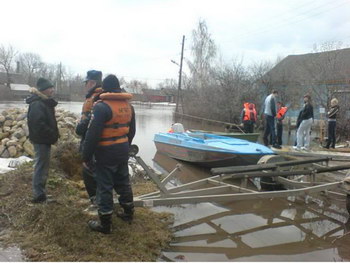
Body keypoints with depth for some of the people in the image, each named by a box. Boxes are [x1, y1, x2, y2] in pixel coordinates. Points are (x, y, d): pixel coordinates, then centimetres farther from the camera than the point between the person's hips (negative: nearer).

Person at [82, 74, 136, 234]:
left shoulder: (101, 106, -18)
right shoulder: (128, 106, 6)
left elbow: (92, 134, -20)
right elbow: (131, 131, 14)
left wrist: (86, 157, -11)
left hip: (106, 153, -7)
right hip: (123, 150, 7)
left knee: (105, 187, 3)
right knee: (123, 182, 20)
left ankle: (105, 224, 12)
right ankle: (128, 213, 34)